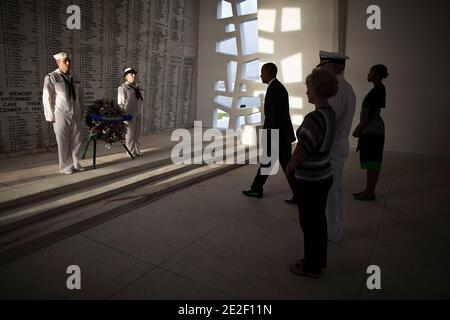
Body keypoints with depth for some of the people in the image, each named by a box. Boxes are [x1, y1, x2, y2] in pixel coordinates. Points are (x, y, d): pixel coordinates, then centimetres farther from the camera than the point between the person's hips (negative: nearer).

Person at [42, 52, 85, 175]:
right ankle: (66, 166, 11)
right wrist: (51, 116, -9)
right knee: (63, 142, 1)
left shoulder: (74, 78, 11)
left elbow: (80, 96, 17)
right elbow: (47, 98, -5)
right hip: (61, 115, -4)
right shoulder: (51, 77, -3)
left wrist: (81, 111, 12)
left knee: (76, 141, 8)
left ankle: (75, 163, 21)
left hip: (75, 115, 5)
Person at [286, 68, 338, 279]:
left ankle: (312, 267, 24)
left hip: (309, 180, -9)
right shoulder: (330, 113, 4)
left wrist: (288, 168, -4)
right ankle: (319, 261, 36)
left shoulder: (314, 118, -25)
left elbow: (301, 151, -23)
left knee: (309, 223, 7)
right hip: (324, 175, 9)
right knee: (319, 220, 20)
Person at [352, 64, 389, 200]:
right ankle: (369, 190, 20)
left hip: (372, 130, -10)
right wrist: (360, 127, 19)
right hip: (370, 129, 10)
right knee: (370, 161, 12)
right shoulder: (377, 89, 15)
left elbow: (371, 114, -19)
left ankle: (370, 192, 4)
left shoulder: (378, 90, -14)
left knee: (371, 161, -4)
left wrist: (359, 128, -15)